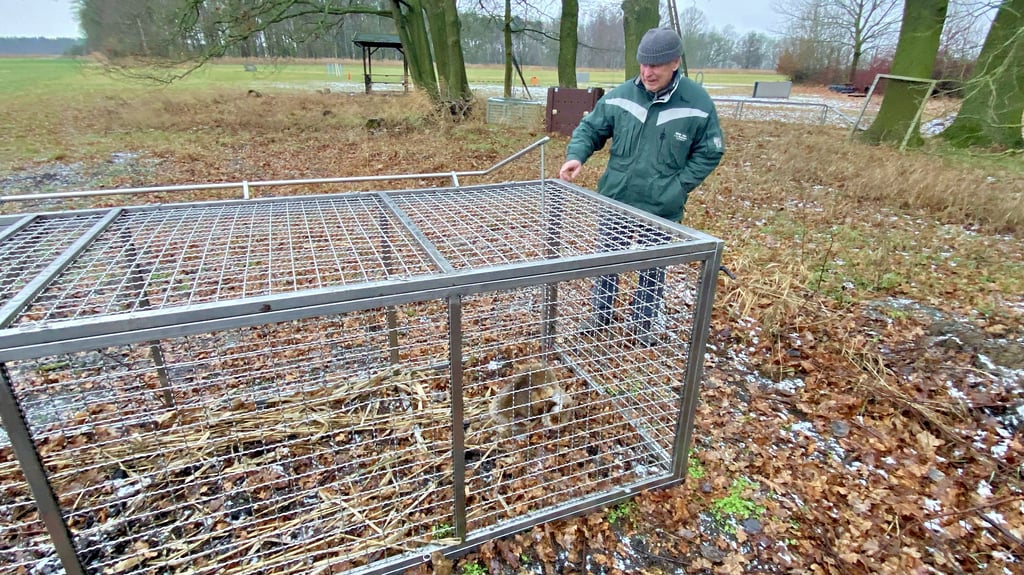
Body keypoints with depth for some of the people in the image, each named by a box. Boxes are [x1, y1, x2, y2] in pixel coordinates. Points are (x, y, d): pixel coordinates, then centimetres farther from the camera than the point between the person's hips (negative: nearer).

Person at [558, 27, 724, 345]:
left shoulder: (698, 103, -9)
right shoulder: (620, 96, -5)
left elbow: (710, 152, -1)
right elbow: (590, 128, 4)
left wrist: (679, 187, -10)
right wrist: (575, 155, -15)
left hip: (662, 208, -1)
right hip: (615, 199, 2)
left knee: (653, 267, 14)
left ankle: (645, 321, 35)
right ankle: (601, 312, 35)